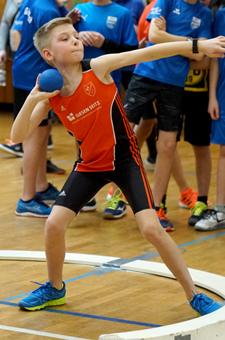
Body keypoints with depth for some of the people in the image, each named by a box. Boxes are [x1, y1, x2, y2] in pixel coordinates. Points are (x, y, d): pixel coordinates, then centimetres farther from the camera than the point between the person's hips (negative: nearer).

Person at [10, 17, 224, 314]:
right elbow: (18, 136, -10)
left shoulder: (98, 68, -16)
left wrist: (199, 45, -28)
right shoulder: (50, 95, -8)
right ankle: (55, 289, 22)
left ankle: (194, 296, -1)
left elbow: (146, 53, -22)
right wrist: (32, 100, -25)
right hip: (90, 163, 3)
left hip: (124, 158, -3)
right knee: (54, 224, -6)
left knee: (151, 227, -15)